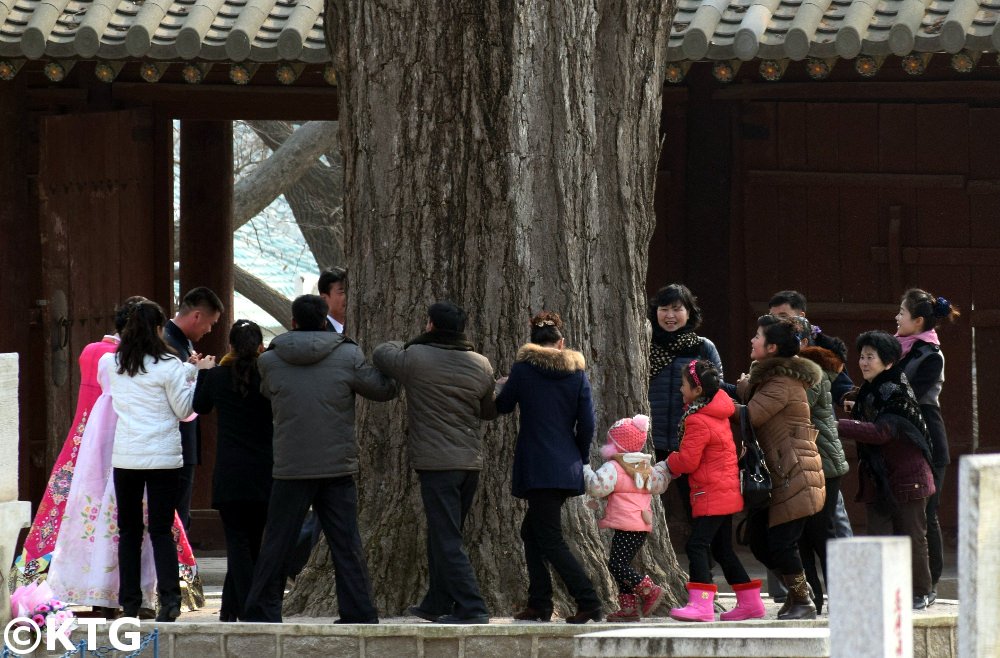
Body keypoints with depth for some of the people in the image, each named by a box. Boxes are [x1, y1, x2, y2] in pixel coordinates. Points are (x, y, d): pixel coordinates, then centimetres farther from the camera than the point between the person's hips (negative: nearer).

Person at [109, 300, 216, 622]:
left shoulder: (116, 364, 5)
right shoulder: (168, 366, -8)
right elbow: (183, 410, -1)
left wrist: (188, 370, 17)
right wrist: (199, 374, 6)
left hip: (125, 458, 3)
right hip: (163, 456, -3)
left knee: (128, 530, 10)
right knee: (161, 530, 1)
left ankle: (129, 601, 8)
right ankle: (169, 597, -13)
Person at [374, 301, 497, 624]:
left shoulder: (416, 358, -10)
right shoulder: (480, 364, 5)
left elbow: (381, 353, 9)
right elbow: (489, 411, 17)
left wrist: (408, 344, 28)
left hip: (436, 462, -6)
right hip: (471, 461, 6)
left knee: (447, 540, -6)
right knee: (442, 535, 20)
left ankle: (471, 607, -14)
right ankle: (437, 604, 29)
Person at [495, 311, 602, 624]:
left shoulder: (523, 369, -5)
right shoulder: (577, 374, 4)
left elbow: (502, 406, 9)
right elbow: (587, 424, 2)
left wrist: (504, 386, 31)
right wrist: (580, 460, 16)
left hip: (537, 468, -6)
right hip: (568, 468, 6)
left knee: (550, 541, -5)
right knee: (532, 531, 19)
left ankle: (589, 602, -17)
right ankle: (539, 604, 17)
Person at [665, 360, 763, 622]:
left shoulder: (698, 422, -17)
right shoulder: (718, 413, 13)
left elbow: (687, 461, -18)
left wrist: (670, 462, 2)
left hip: (712, 495, -10)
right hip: (727, 492, 10)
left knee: (697, 546, -15)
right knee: (722, 549, 16)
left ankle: (701, 603, -25)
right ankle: (750, 602, 20)